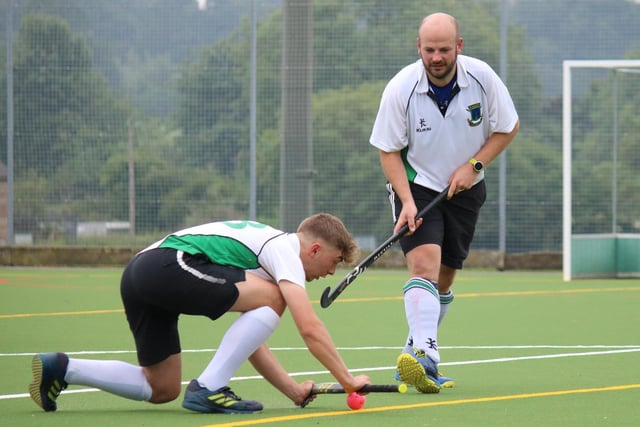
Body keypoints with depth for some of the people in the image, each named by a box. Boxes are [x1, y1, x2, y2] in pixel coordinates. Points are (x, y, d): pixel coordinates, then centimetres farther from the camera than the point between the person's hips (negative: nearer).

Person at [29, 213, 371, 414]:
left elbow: (249, 337, 29)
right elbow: (310, 329, -10)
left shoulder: (265, 245, 29)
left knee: (162, 389, 17)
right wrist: (346, 380, -2)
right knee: (274, 297, -11)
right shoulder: (285, 251, 1)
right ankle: (208, 389, -10)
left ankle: (61, 369, 11)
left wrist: (293, 390, 22)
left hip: (139, 272, 10)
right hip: (167, 265, -10)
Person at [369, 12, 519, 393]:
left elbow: (508, 128, -1)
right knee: (424, 262, -24)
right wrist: (406, 201, -22)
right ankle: (424, 357, -36)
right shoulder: (400, 89, -18)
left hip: (464, 189, 4)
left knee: (445, 276, 10)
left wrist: (474, 165, -13)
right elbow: (389, 151, -10)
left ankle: (420, 349, 25)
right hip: (415, 186, -4)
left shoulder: (482, 77, -14)